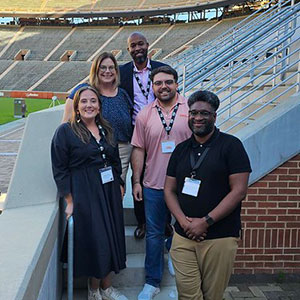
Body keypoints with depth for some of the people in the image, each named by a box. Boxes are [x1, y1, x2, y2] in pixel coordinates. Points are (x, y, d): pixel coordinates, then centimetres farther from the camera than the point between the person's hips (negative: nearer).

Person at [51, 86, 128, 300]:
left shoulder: (106, 129, 10)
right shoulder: (65, 131, -7)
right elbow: (60, 169, -9)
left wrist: (119, 186, 9)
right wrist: (70, 201, -12)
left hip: (110, 192, 6)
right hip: (84, 195, -5)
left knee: (111, 238, 11)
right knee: (94, 240, 0)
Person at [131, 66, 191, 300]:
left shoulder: (191, 110, -2)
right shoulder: (145, 115, 4)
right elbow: (139, 150, 6)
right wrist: (136, 181, 2)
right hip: (153, 186, 2)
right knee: (154, 234, 10)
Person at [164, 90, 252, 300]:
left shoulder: (231, 145, -2)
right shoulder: (181, 149, 12)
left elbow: (239, 190, -9)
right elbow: (169, 190, 11)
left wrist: (205, 222, -13)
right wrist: (183, 221, -7)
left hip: (220, 238, -3)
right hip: (183, 237, 4)